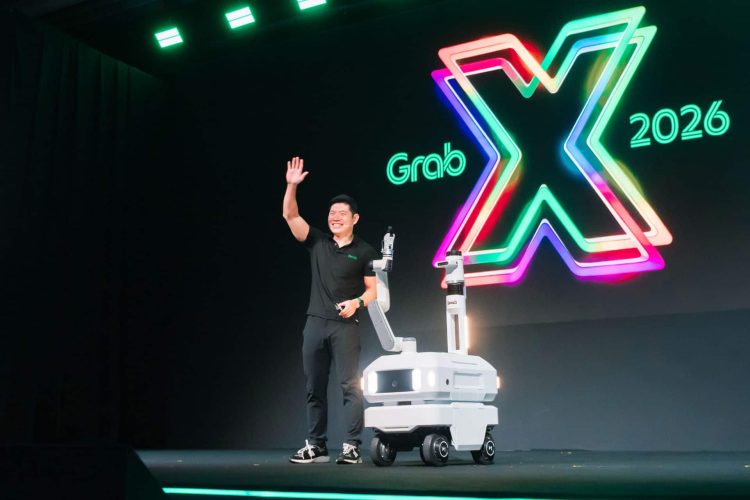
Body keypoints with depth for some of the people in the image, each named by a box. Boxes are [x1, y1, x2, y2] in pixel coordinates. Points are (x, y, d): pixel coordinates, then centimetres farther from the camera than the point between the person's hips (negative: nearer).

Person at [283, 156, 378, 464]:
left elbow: (373, 289, 1)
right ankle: (315, 447, 15)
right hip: (315, 324, 4)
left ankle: (352, 447, -6)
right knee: (315, 388, 7)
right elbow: (290, 215, 3)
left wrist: (357, 302, -18)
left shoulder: (364, 251, 3)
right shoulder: (317, 243, 10)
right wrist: (292, 185, -8)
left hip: (345, 326, -4)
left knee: (350, 386, -8)